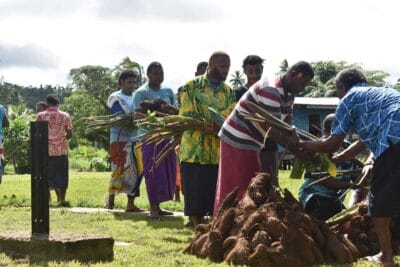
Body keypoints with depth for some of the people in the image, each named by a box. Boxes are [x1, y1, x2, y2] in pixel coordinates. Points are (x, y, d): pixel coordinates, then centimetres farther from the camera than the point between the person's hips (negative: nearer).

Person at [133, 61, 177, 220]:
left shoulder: (168, 91, 13)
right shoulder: (141, 93, -3)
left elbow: (176, 111, 5)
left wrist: (166, 106, -14)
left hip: (167, 136, 6)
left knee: (167, 172, 6)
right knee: (153, 172, -8)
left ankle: (158, 206, 15)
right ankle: (153, 209, -5)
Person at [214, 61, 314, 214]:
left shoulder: (288, 94, 8)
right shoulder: (270, 90, -23)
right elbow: (273, 130, -27)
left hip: (250, 144, 10)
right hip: (237, 140, -10)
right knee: (240, 191, -8)